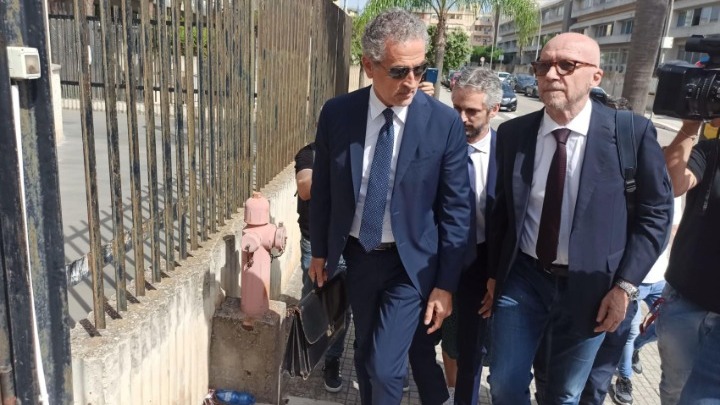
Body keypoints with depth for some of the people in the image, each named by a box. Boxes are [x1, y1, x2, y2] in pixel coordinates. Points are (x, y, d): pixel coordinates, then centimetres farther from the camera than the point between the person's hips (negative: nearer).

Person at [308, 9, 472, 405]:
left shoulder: (444, 123, -14)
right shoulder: (336, 113, -8)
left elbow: (456, 209, -9)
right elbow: (322, 189, 4)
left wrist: (446, 284, -8)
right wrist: (319, 250, 9)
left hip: (411, 262, -3)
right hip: (356, 255, 3)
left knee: (385, 366, -3)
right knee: (364, 354, 19)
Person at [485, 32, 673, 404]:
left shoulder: (633, 132, -10)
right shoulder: (512, 133, -2)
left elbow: (655, 212, -3)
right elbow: (501, 207, 6)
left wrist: (625, 285, -9)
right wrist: (494, 273, 8)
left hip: (589, 288, -1)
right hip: (521, 278, 2)